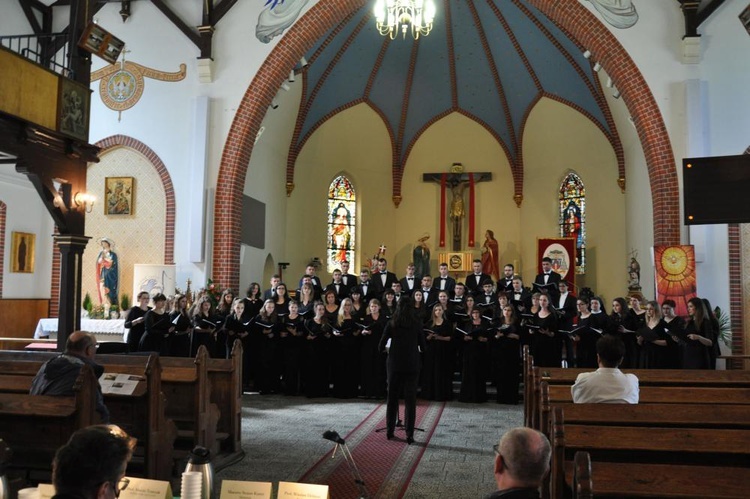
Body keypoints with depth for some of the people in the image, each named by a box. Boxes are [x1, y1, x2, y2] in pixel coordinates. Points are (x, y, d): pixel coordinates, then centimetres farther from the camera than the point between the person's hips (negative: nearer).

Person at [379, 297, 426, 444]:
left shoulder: (391, 324, -1)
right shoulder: (416, 324, -3)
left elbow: (381, 347, -1)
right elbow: (423, 347, 2)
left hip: (394, 364, 1)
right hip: (412, 365, -1)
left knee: (392, 398, 13)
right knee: (410, 400, 4)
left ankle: (390, 432, 21)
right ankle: (409, 435, 4)